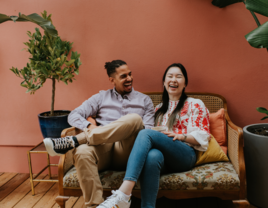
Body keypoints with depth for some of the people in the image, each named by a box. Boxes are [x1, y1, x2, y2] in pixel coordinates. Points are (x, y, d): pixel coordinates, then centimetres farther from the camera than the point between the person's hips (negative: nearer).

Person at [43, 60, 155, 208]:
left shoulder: (144, 100, 20)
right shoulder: (101, 97, 21)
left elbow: (148, 130, 10)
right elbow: (74, 115, 11)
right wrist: (89, 127, -11)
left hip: (126, 154, 0)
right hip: (102, 149, 1)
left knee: (135, 118, -31)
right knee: (82, 152, -37)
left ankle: (71, 142, -30)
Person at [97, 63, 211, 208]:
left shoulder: (195, 104, 16)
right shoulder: (159, 108, 30)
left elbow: (202, 137, 7)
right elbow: (154, 132, 28)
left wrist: (179, 136, -11)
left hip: (185, 156, -3)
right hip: (164, 157, 3)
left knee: (145, 133, -31)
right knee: (153, 156, -38)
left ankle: (123, 194, -46)